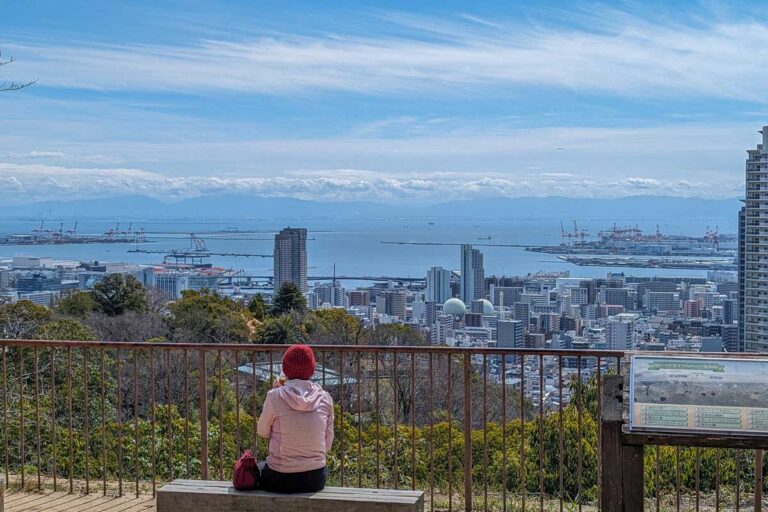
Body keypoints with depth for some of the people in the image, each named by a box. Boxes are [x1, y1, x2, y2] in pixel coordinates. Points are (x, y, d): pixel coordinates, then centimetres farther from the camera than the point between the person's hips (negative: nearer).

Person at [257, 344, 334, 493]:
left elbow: (263, 432, 3)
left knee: (258, 468, 31)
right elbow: (327, 445, 2)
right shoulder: (325, 398, -4)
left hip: (279, 480, -2)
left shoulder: (276, 396, -13)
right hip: (315, 481, 2)